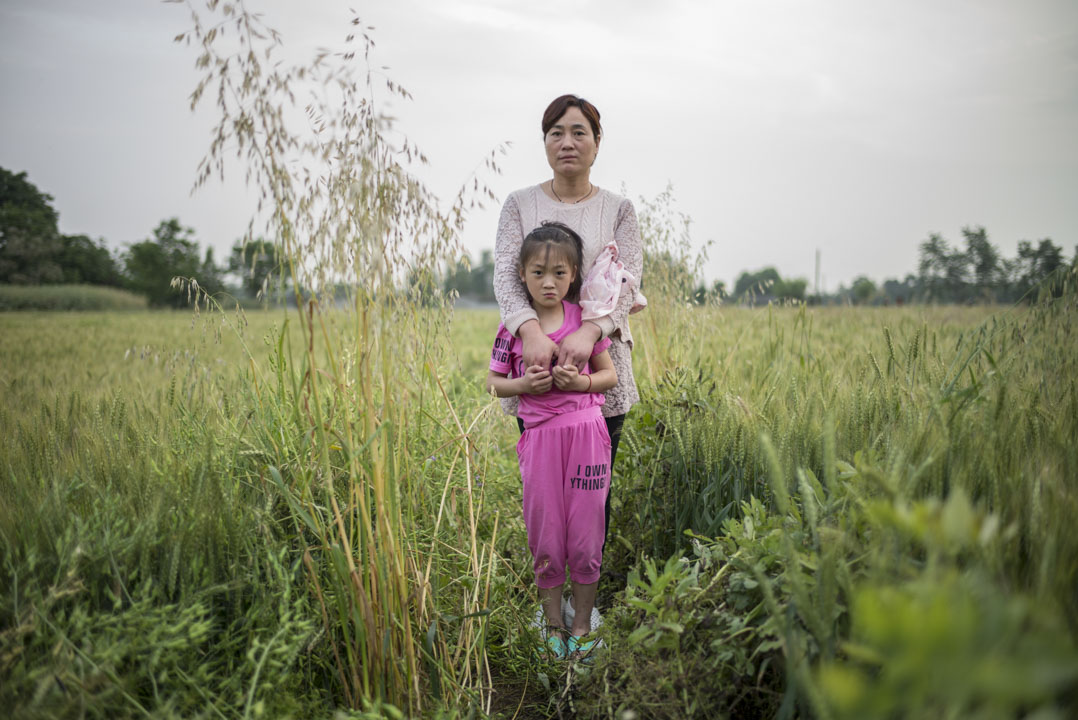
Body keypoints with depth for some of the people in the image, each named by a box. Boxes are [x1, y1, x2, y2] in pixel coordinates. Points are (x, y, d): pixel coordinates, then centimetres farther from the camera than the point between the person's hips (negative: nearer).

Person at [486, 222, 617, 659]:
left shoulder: (585, 319, 0)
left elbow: (610, 374, 7)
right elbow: (493, 384, 7)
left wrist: (582, 382, -13)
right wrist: (523, 384, -13)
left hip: (586, 433, 0)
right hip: (539, 435, 0)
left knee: (586, 535, 4)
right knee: (545, 534, 7)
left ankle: (582, 625, 22)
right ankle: (553, 623, 25)